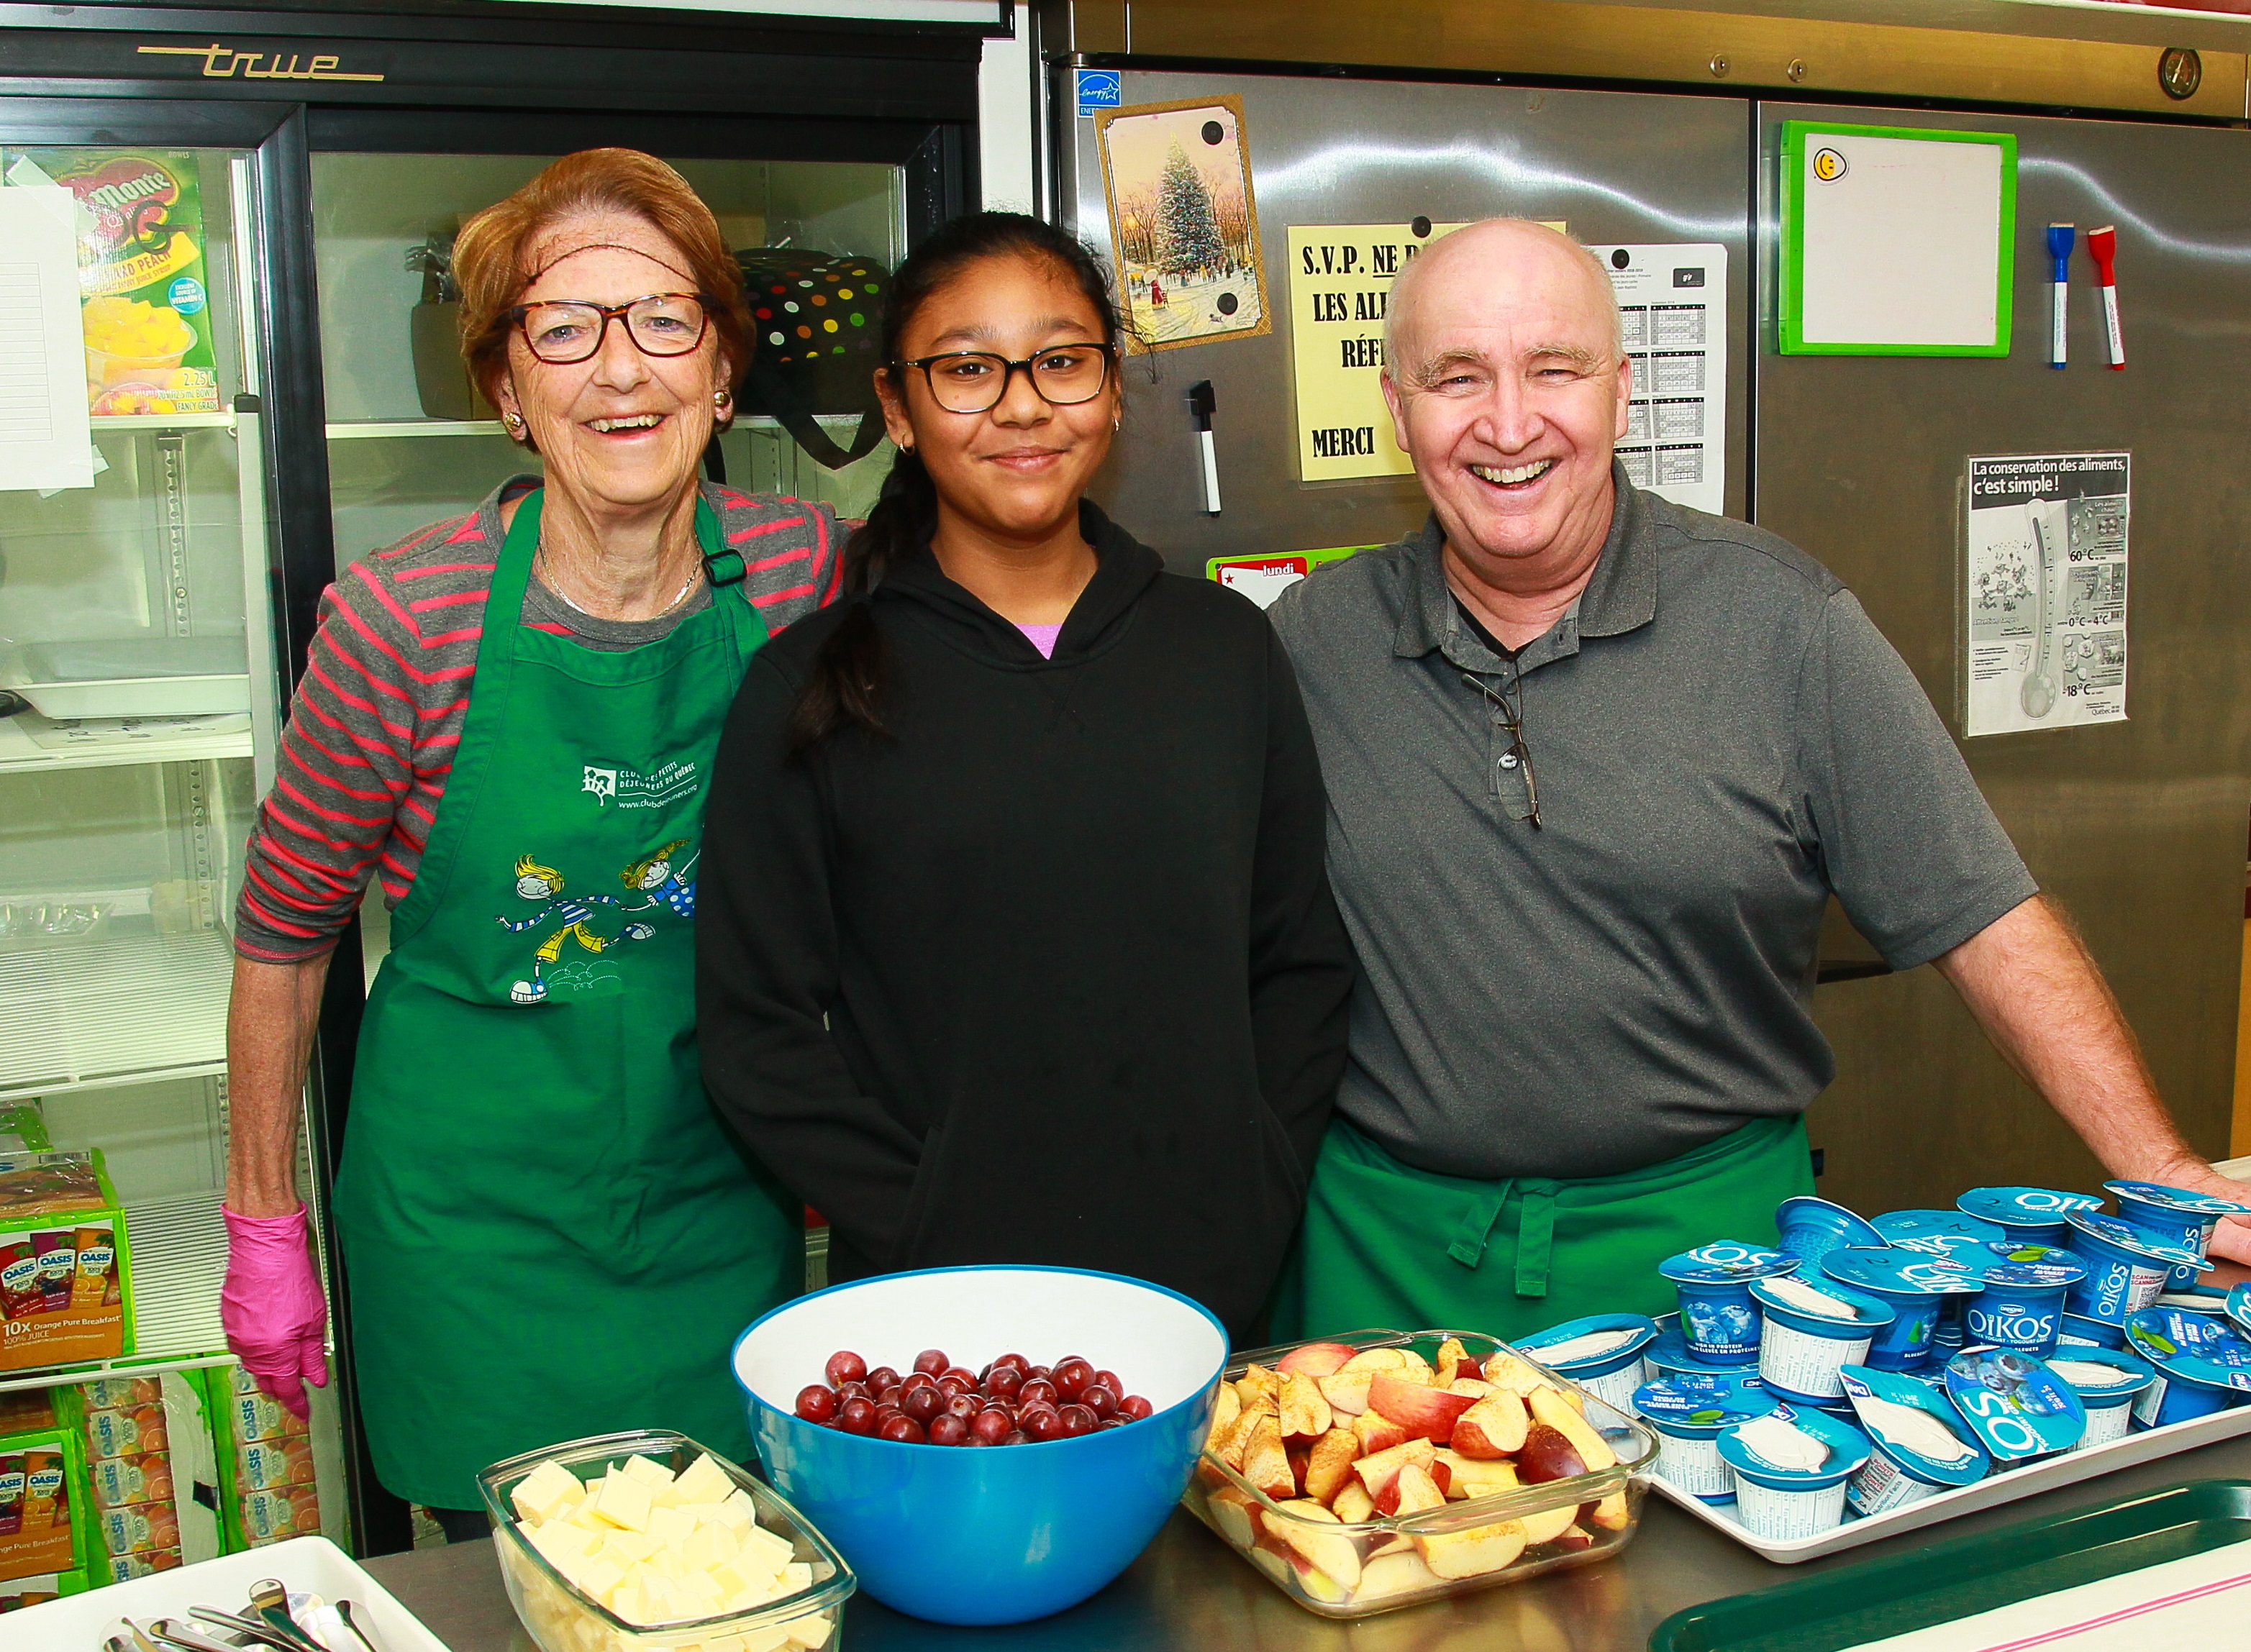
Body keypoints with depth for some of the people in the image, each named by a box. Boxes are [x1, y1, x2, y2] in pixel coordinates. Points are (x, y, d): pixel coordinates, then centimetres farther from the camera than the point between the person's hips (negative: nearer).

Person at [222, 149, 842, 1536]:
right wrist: (264, 1226, 3)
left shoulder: (806, 568, -9)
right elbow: (283, 931, -3)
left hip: (725, 1213, 3)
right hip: (474, 1231, -2)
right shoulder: (405, 618, -16)